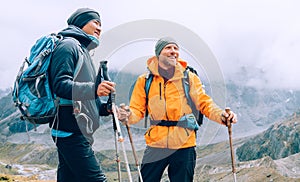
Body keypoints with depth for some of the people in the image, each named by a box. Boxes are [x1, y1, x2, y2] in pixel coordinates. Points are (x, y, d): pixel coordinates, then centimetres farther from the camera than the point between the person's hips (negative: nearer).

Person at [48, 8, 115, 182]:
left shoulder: (82, 50, 25)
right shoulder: (68, 45, -4)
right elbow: (60, 84, -19)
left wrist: (105, 108, 9)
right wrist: (93, 89, -31)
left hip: (79, 131, 10)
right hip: (70, 130, -10)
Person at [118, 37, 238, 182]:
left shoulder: (190, 78, 4)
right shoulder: (144, 80, 5)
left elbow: (204, 103, 1)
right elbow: (137, 110, 3)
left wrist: (221, 115, -18)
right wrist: (128, 116, -20)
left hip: (184, 145, 0)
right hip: (155, 145, 0)